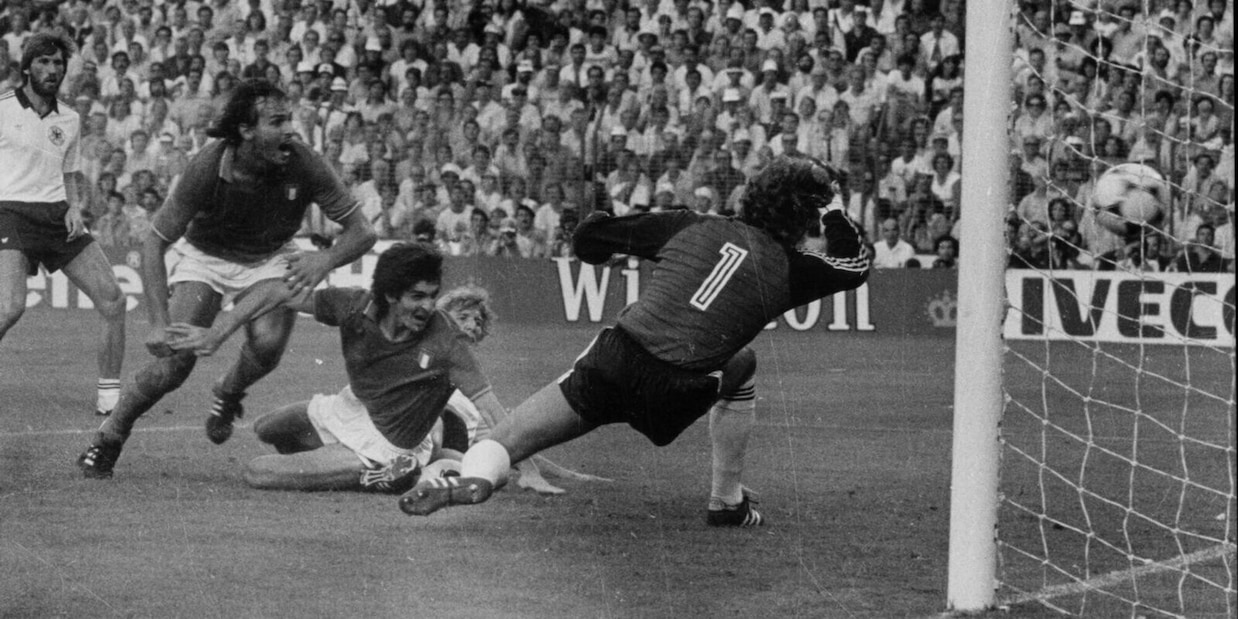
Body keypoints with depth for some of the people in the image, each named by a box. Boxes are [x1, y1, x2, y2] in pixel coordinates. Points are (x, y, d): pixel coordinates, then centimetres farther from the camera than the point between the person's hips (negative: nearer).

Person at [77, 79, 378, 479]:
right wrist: (159, 323, -32)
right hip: (205, 257, -1)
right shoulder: (207, 167, -29)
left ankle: (228, 395, 7)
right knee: (174, 361, -17)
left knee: (267, 343, -27)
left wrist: (326, 260, -39)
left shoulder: (303, 165, -25)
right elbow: (154, 242, -23)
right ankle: (109, 438, 7)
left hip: (270, 261, 1)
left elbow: (362, 231, -17)